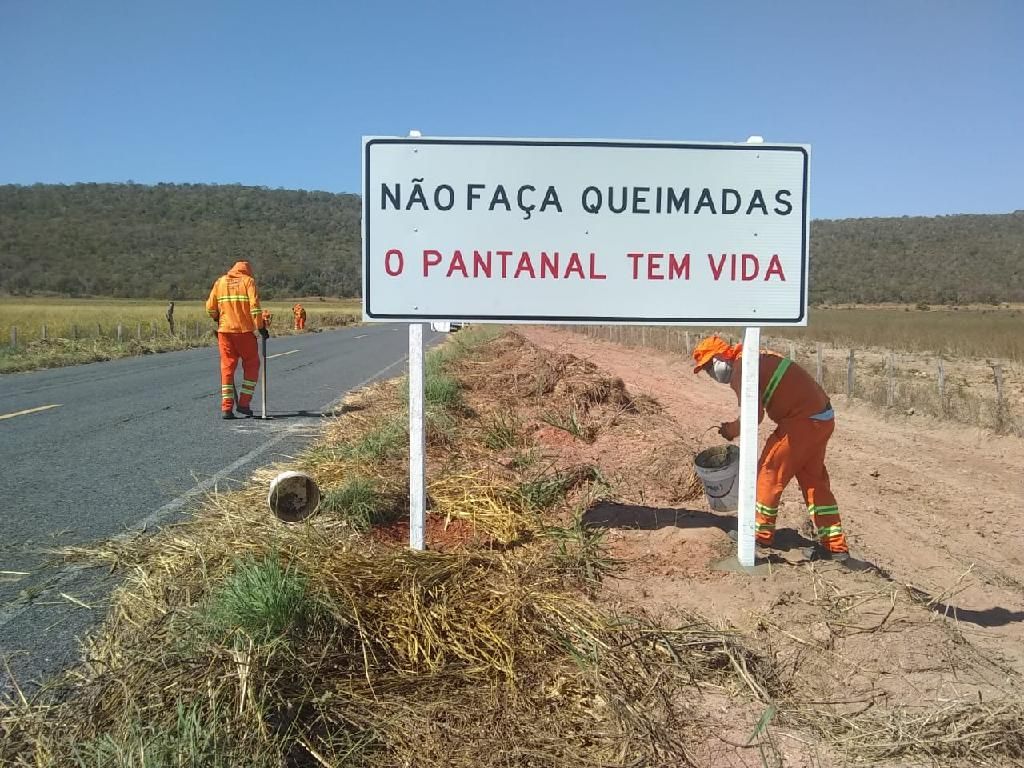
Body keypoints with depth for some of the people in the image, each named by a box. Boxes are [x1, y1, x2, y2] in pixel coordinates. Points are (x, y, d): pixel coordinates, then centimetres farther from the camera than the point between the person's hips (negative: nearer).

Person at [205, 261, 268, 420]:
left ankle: (226, 407, 3)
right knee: (251, 365, 11)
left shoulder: (219, 282, 11)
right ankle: (244, 403, 6)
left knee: (227, 367, 8)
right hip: (245, 330, -3)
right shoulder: (248, 281, 1)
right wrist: (261, 327, -7)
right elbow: (254, 306, -10)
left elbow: (210, 307, 9)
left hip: (224, 330, 3)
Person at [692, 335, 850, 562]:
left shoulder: (741, 368, -14)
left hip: (803, 421, -10)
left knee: (770, 472, 3)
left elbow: (754, 415, -20)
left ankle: (761, 534, 15)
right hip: (823, 417, 10)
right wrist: (734, 427, 11)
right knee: (814, 480, 16)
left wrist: (731, 430, -3)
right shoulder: (756, 359, 16)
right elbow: (757, 409, 19)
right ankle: (836, 546, 20)